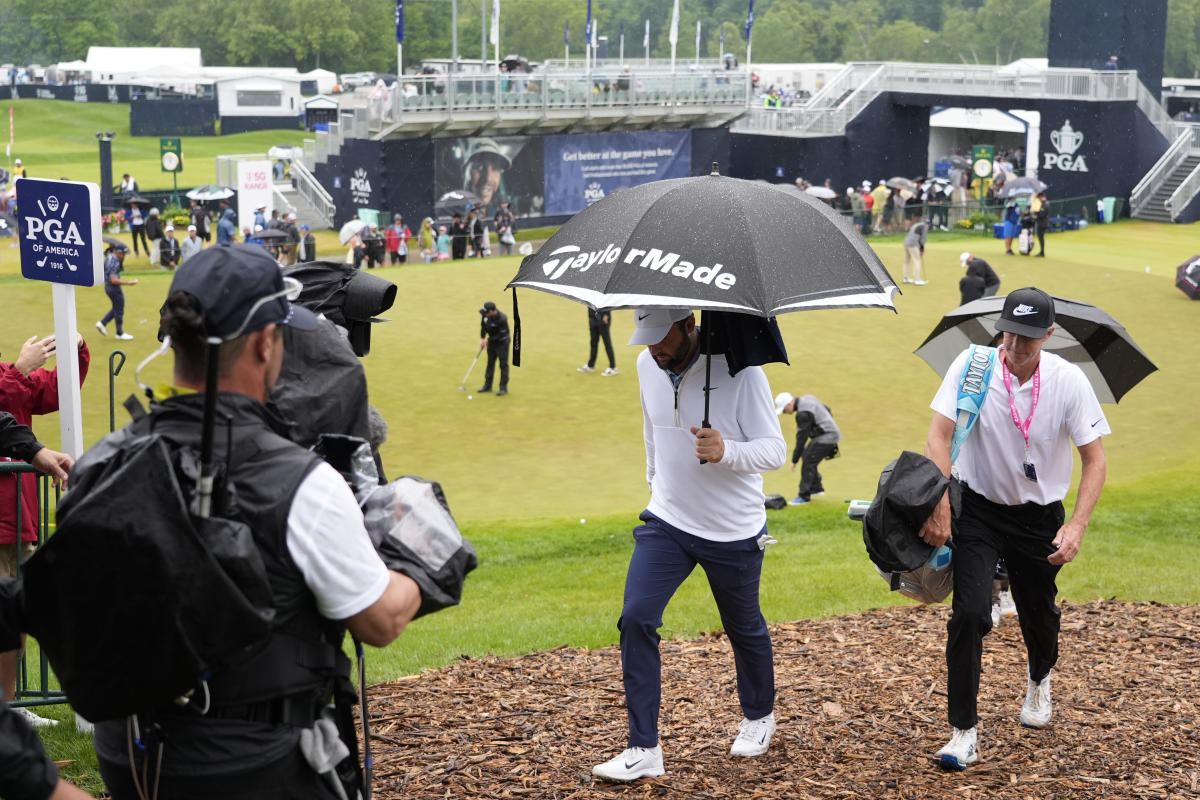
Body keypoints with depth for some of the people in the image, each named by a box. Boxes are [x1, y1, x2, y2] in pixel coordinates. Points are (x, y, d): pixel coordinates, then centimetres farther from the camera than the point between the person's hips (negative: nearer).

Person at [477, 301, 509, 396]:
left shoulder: (502, 319, -32)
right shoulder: (486, 315, -13)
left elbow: (502, 334, -24)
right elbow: (483, 325, 4)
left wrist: (488, 339, -16)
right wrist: (482, 338, -5)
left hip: (502, 342, -7)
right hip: (491, 342, 7)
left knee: (503, 365, -2)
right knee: (490, 363, 14)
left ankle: (503, 388, 4)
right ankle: (487, 385, 23)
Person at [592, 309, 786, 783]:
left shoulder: (737, 368, -20)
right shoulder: (647, 365, -2)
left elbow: (774, 450, -20)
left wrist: (726, 452, -39)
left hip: (734, 531, -4)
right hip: (666, 522, 4)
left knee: (744, 628, 15)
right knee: (636, 619, -13)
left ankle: (759, 717, 44)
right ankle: (643, 751, -8)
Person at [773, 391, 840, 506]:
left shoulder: (803, 413, -23)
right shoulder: (807, 398, 6)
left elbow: (801, 438, -21)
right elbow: (826, 409, 19)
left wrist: (794, 460, -15)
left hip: (826, 438, -11)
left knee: (808, 462, -9)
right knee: (806, 456, 17)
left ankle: (804, 496, -5)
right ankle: (816, 488, 27)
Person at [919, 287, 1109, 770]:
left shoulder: (1068, 380, -13)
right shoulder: (972, 366, -16)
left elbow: (1095, 458, -10)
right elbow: (939, 436, -18)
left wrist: (1077, 525, -22)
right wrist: (940, 505, -28)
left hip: (1039, 515, 1)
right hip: (979, 508, -1)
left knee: (1039, 614, 14)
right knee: (970, 613, -16)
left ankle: (1039, 682, 50)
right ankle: (964, 731, -7)